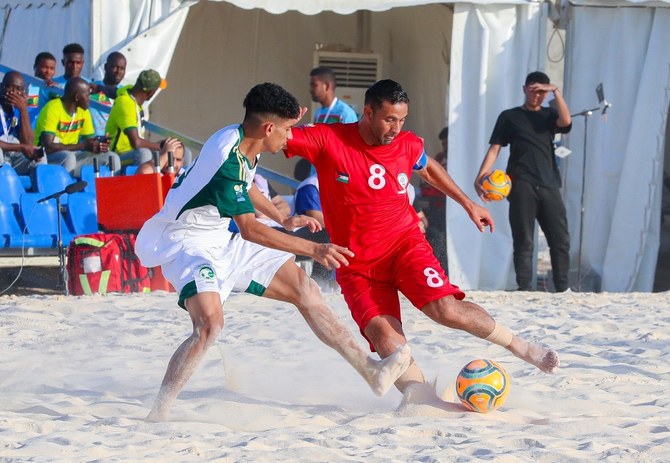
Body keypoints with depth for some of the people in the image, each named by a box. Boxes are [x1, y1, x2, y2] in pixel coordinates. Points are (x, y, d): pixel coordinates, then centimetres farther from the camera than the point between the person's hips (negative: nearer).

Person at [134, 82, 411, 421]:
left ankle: (371, 372, 10)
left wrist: (283, 219, 32)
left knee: (303, 288, 6)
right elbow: (249, 230, -33)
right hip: (188, 244, -10)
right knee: (210, 322, -33)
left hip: (223, 241, 10)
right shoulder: (227, 159, -29)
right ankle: (157, 415, -26)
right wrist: (314, 250, -35)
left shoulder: (242, 141, 0)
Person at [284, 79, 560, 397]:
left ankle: (519, 346, -2)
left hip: (405, 243, 1)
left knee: (446, 309, -20)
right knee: (383, 333, -22)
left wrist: (468, 204, 26)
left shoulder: (408, 145, -1)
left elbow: (429, 168, 22)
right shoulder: (328, 140, -13)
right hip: (357, 263, -1)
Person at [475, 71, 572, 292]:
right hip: (521, 187, -3)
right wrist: (481, 175, -9)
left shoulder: (549, 115, 18)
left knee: (560, 239, -2)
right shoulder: (509, 116, 11)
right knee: (524, 241, -6)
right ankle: (524, 289, -5)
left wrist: (556, 92, -8)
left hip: (549, 185, 3)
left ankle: (562, 289, 2)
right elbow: (494, 148, 5)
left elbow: (566, 121, -5)